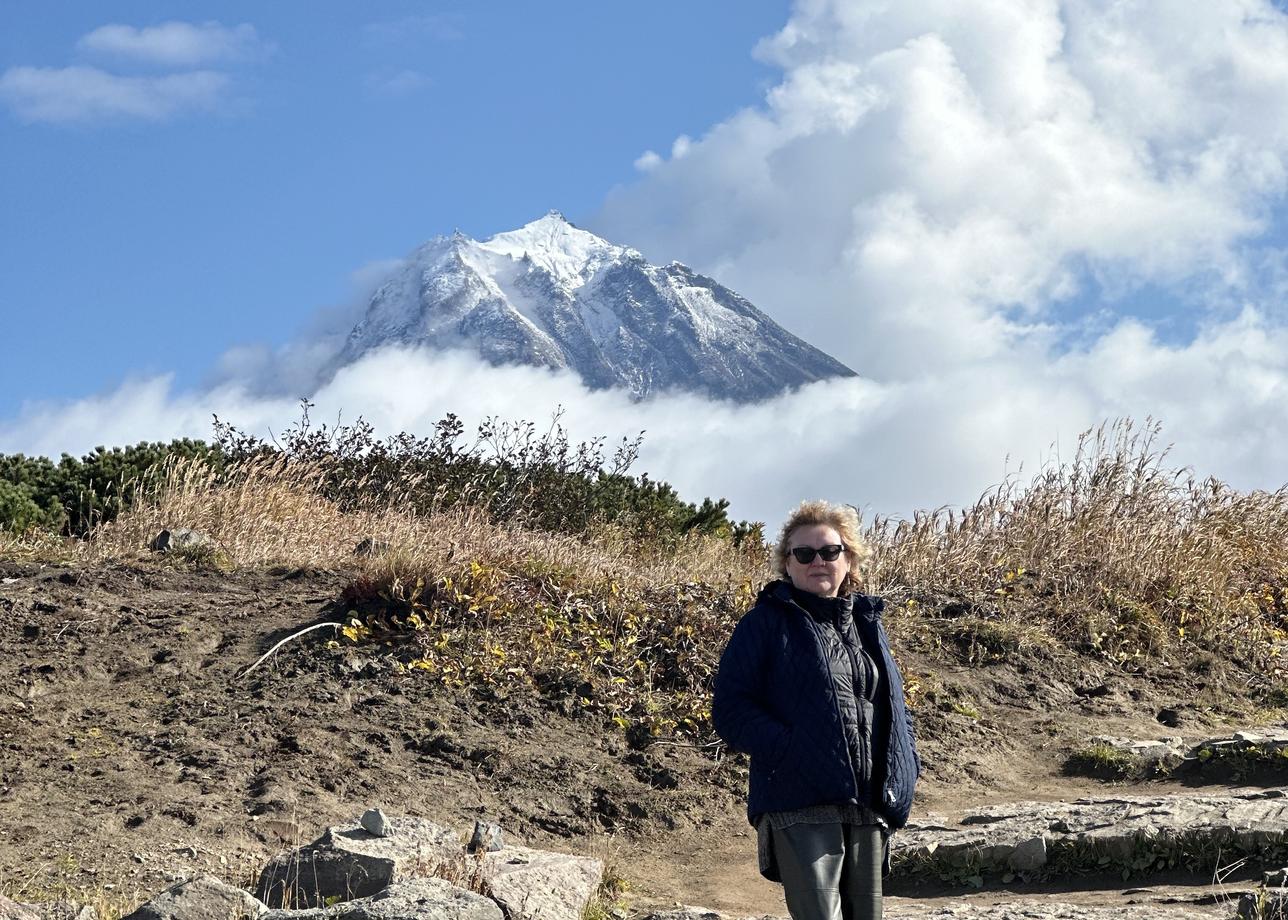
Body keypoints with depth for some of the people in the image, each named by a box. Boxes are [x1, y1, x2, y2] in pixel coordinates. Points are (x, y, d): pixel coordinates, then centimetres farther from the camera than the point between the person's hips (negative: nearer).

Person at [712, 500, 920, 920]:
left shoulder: (866, 623, 18)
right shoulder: (766, 624, 1)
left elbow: (894, 704, 26)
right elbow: (730, 709, -6)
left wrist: (905, 767, 8)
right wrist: (787, 751, -20)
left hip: (869, 809, 6)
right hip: (801, 807, -6)